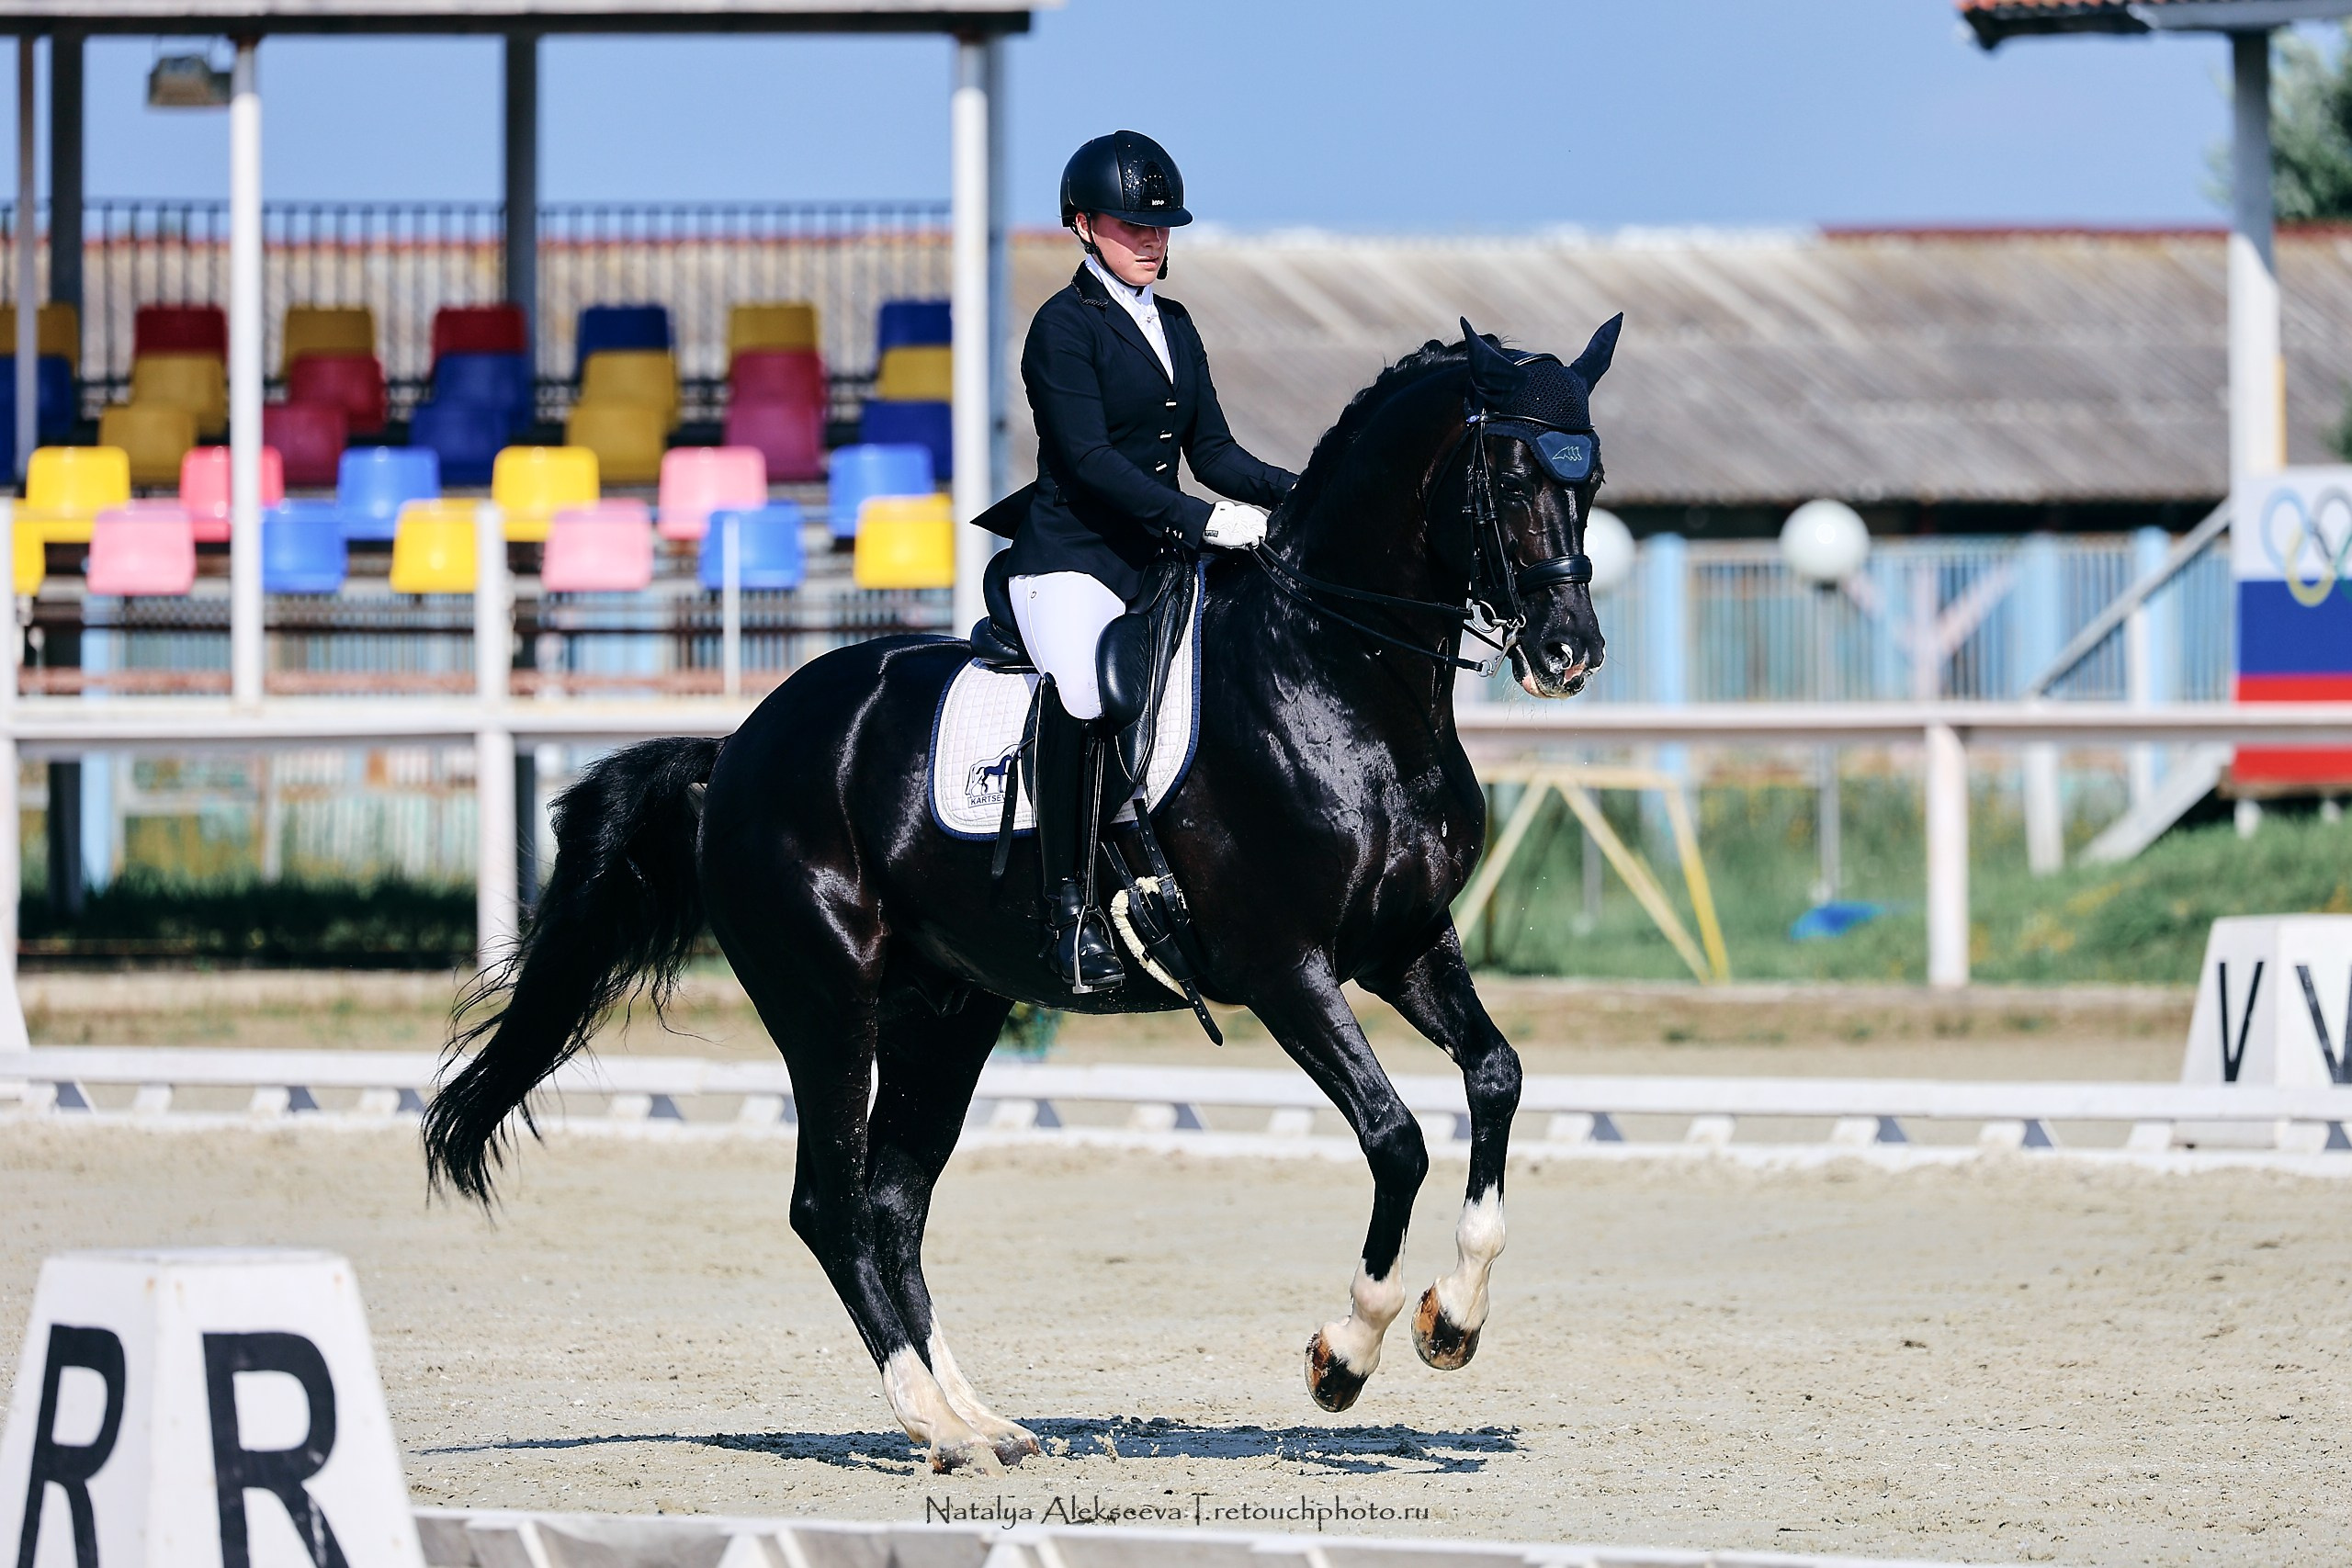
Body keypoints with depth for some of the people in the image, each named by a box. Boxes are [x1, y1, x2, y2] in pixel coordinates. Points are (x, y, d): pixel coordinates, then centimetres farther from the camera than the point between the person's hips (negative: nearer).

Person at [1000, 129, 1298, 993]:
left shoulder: (1174, 327, 17)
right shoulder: (1065, 326, -6)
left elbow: (1210, 451, 17)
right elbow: (1090, 459, -16)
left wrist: (1291, 492, -2)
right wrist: (1203, 520, -25)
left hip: (1157, 561, 8)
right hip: (1071, 560, -8)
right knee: (1081, 687, -35)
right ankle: (1069, 907, -30)